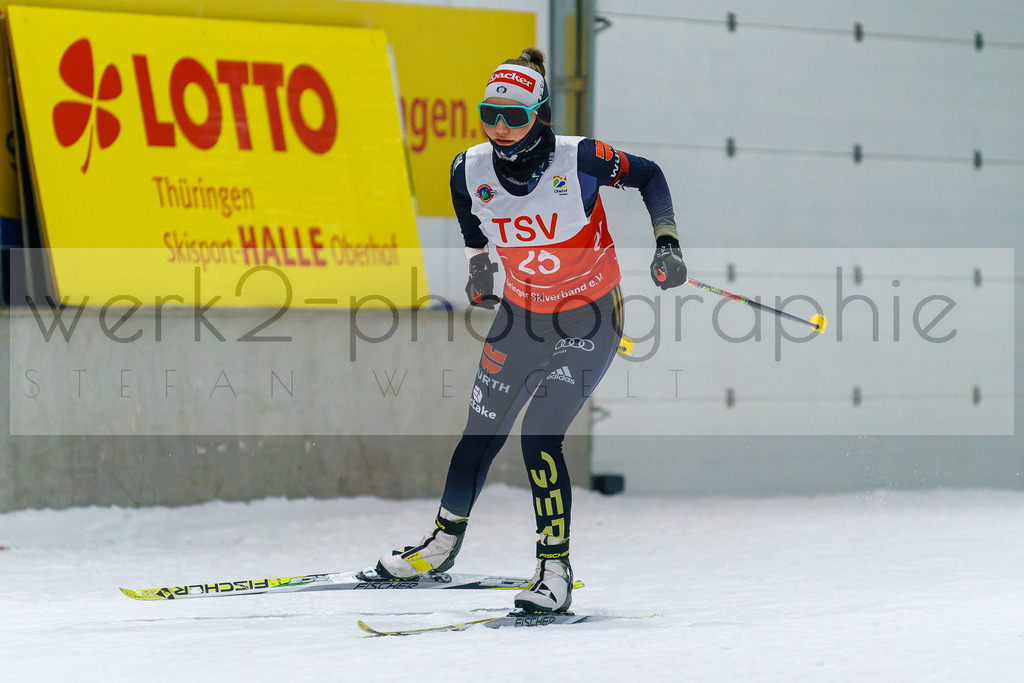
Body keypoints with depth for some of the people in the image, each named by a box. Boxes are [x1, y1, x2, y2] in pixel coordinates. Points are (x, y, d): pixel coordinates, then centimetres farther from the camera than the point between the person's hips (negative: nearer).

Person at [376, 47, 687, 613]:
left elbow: (647, 176, -7)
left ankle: (555, 567, -8)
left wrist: (666, 243, -14)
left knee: (540, 435, -17)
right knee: (482, 431, 10)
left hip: (589, 318, -4)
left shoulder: (578, 160, -24)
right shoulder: (471, 170, -13)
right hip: (522, 312, 5)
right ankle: (444, 541, 33)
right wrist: (478, 264, 13)